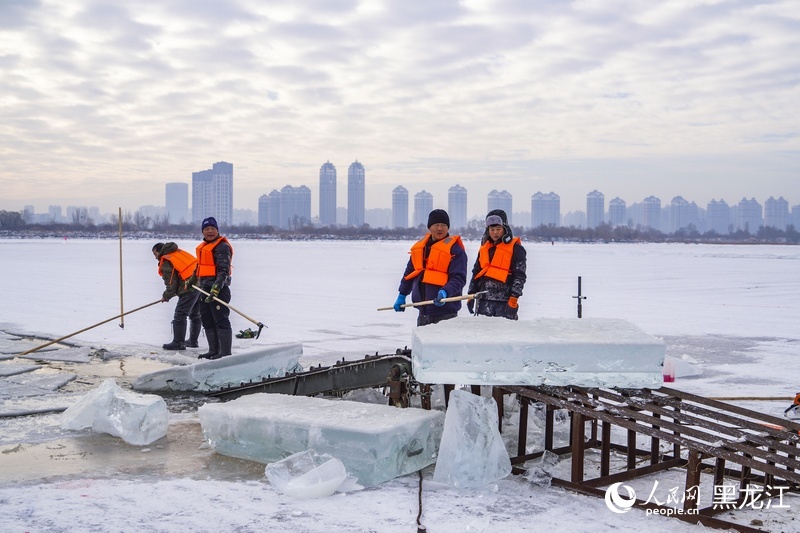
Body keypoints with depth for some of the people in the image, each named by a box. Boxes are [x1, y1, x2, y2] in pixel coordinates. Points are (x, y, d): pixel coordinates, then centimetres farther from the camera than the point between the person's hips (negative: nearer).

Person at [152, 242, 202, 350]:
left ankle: (178, 343, 1)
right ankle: (193, 341, 26)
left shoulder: (166, 263, -2)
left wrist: (166, 297, 14)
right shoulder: (179, 252, 20)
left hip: (190, 288, -8)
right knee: (195, 315, 18)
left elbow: (171, 284, -5)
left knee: (180, 315, -1)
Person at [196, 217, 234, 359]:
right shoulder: (203, 246, 18)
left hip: (218, 288, -10)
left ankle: (225, 352, -5)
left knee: (221, 320, -8)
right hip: (205, 287, 10)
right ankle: (214, 350, 23)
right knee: (207, 320, 14)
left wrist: (216, 287, -28)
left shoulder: (222, 246, -12)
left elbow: (224, 270, -20)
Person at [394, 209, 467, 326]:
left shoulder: (455, 248, -6)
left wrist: (445, 292, -29)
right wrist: (402, 295, 24)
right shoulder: (420, 246, 13)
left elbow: (458, 278, -13)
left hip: (445, 311, -7)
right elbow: (409, 272, 24)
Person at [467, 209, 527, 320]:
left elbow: (520, 276, -6)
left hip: (505, 302, -5)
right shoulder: (484, 248, 16)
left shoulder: (516, 248, 0)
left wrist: (513, 299, -13)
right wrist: (471, 295, 14)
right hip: (483, 300, 5)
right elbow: (476, 272, 20)